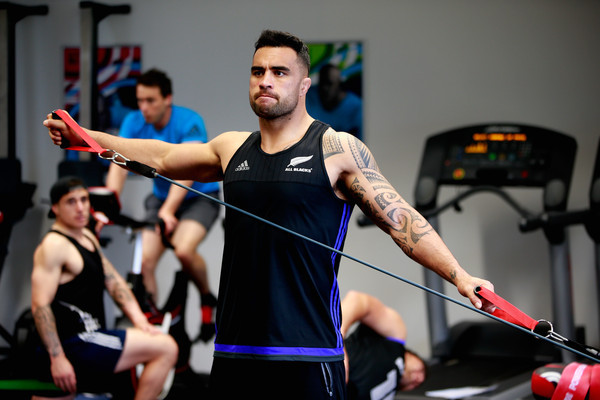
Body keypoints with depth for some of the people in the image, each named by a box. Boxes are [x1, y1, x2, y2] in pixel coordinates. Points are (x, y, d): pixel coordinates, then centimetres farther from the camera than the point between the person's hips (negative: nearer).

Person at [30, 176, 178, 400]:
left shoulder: (88, 237, 19)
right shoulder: (54, 245, -13)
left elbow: (113, 281, 18)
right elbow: (40, 305, -19)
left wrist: (139, 320, 3)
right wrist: (57, 358, -25)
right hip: (73, 345, -10)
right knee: (165, 348, -13)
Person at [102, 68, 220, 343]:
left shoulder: (189, 122, -25)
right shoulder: (134, 123, -11)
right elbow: (119, 165, -20)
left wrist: (168, 211, -50)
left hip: (200, 196, -5)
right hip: (161, 196, 5)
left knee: (184, 250, -30)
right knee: (144, 260, -13)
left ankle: (207, 298, -2)